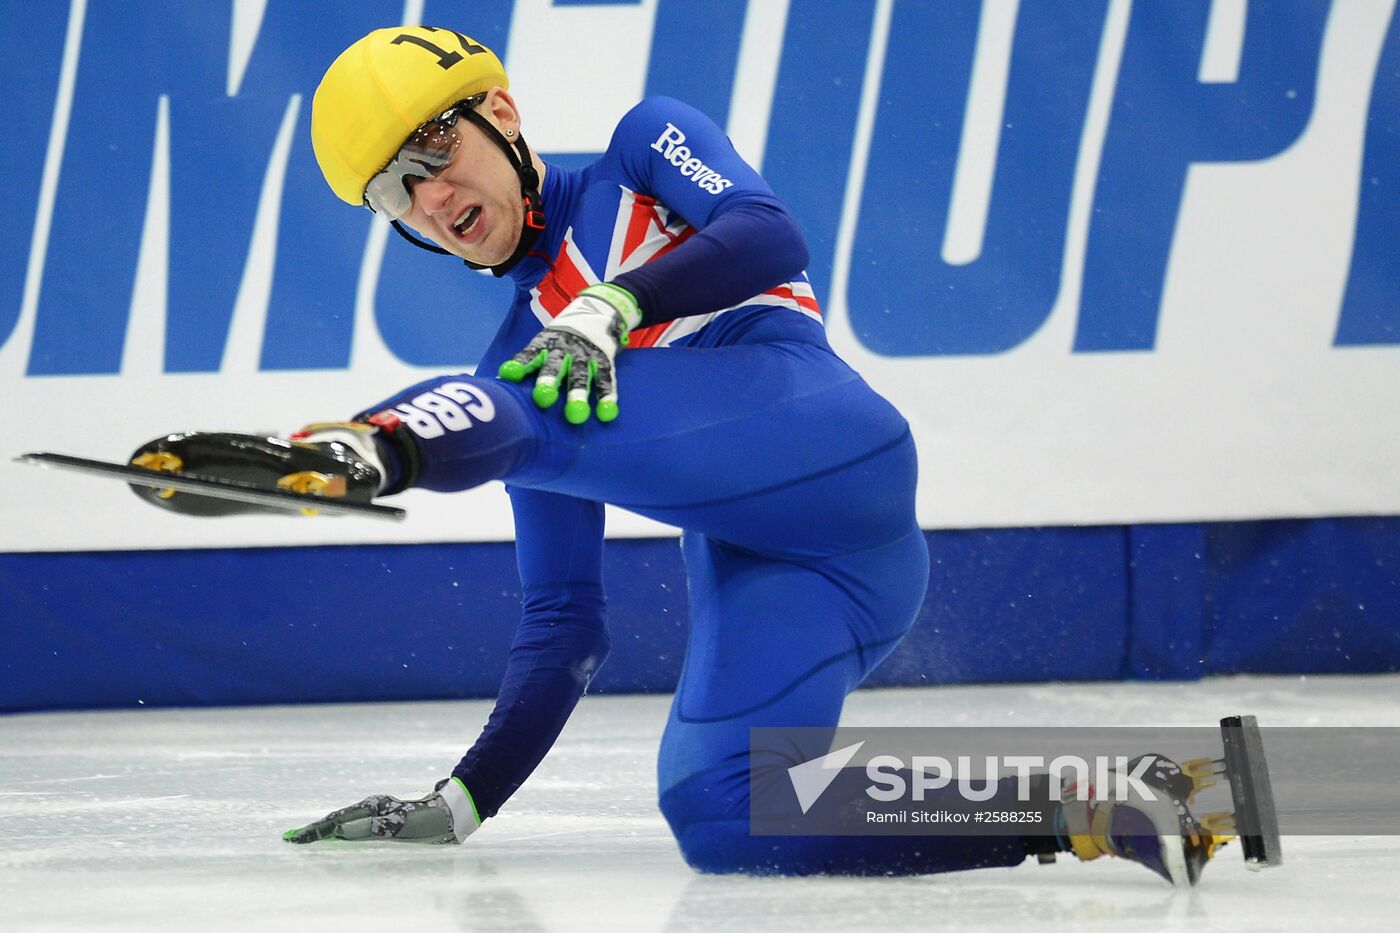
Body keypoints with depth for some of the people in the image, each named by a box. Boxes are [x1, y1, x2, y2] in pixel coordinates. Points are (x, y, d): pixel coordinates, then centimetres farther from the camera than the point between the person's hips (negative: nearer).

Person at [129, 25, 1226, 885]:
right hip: (743, 562, 7)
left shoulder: (646, 148, 18)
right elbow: (566, 619, 27)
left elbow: (767, 236, -4)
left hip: (819, 449, -7)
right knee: (722, 830, -16)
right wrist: (466, 800, 18)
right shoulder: (525, 352, 30)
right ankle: (1062, 808, -8)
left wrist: (613, 308, -17)